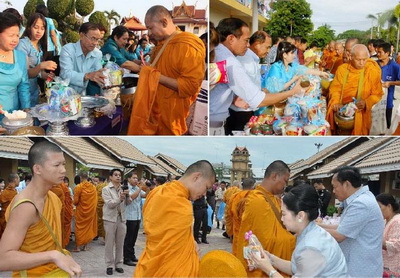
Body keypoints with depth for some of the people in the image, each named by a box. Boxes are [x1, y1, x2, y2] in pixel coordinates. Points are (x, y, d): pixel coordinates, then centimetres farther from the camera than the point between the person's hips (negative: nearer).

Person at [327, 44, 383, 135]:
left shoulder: (373, 72, -3)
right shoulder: (342, 69, 3)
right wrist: (336, 103, -11)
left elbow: (377, 94, 0)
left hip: (361, 112, -3)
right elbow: (335, 88, 6)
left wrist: (366, 103, -18)